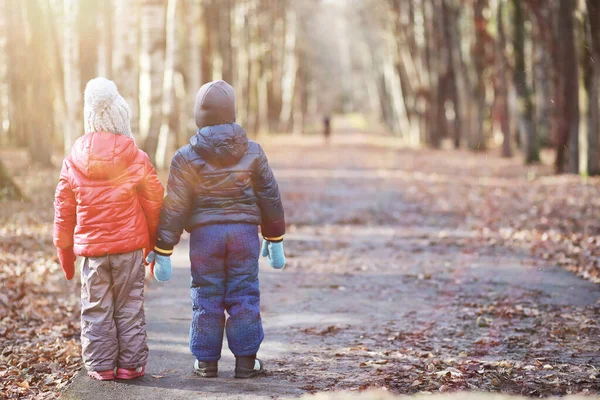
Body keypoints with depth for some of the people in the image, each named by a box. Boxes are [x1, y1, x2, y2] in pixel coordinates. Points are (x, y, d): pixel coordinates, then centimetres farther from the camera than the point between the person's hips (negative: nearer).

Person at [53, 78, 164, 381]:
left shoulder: (73, 162, -1)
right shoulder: (137, 160, -6)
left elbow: (63, 211, 4)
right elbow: (154, 205, 0)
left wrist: (65, 252, 14)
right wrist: (156, 245, 13)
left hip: (91, 248, 1)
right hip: (130, 245, -1)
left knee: (95, 309, 10)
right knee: (129, 308, 7)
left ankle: (101, 366, 12)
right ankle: (131, 364, 11)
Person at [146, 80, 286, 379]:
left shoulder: (186, 157, -5)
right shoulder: (252, 152, 2)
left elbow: (174, 207, -5)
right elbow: (270, 197, 7)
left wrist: (163, 249, 1)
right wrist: (275, 240, 17)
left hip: (204, 233, -1)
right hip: (244, 231, 1)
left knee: (206, 297, 7)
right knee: (244, 296, 7)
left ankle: (206, 361, 13)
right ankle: (246, 360, 10)